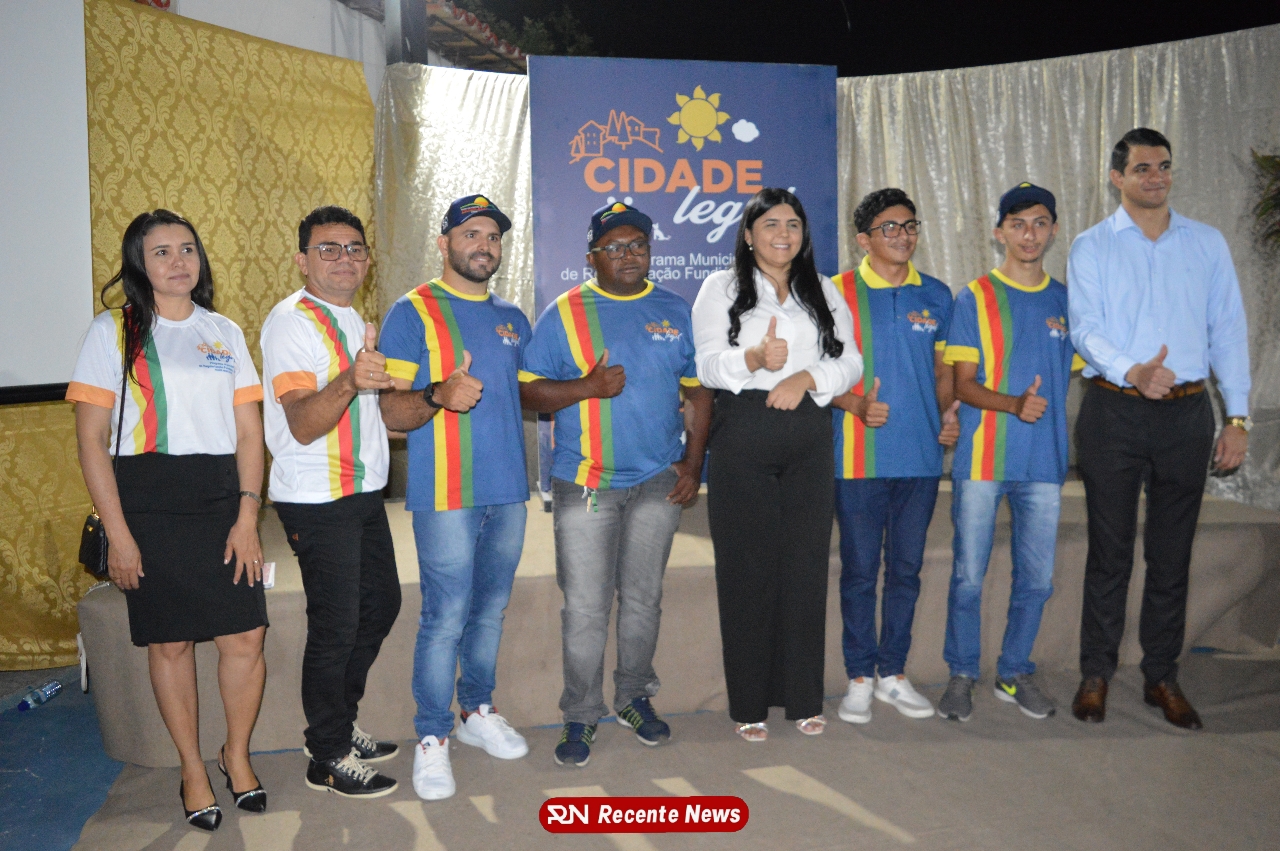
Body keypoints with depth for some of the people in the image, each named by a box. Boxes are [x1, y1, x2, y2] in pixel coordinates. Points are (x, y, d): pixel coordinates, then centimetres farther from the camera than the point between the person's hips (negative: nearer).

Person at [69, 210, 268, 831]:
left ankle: (237, 754, 22)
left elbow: (249, 431, 9)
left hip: (220, 500, 2)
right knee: (170, 642, 5)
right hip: (146, 503, -2)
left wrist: (247, 516, -2)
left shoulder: (225, 332, 12)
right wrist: (117, 534, -8)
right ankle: (193, 770, 24)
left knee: (245, 639, -3)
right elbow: (91, 440, -2)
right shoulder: (112, 331, 2)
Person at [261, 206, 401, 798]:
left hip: (362, 493, 9)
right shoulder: (292, 321, -15)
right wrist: (350, 381, -43)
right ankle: (329, 759, 15)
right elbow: (303, 425, -28)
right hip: (317, 500, -9)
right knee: (335, 627, -2)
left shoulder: (352, 320, 14)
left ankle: (340, 724, 33)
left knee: (381, 605, 16)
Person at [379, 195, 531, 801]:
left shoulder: (512, 318, 15)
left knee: (490, 610, 15)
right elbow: (390, 411, -9)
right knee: (445, 619, -5)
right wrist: (439, 396, -27)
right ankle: (432, 738, 10)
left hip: (508, 489, 6)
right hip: (446, 494, -6)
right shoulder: (413, 312, -3)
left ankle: (478, 712, 32)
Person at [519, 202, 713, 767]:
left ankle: (634, 698, 31)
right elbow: (529, 391, -4)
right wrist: (588, 387, -19)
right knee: (585, 607, -1)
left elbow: (698, 393, 11)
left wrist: (693, 461, 3)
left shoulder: (676, 312, 8)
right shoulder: (564, 314, 0)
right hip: (584, 484, -2)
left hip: (658, 482, 3)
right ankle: (581, 715, 15)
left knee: (643, 598, 14)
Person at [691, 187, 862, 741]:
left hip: (808, 441, 3)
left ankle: (803, 698, 15)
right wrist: (753, 358, -24)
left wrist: (805, 377, -11)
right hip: (743, 439, -3)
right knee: (747, 567, 0)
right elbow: (707, 364, -4)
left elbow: (850, 362, 8)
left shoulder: (823, 292, 17)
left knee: (806, 565, 3)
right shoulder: (722, 288, 8)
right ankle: (749, 703, 10)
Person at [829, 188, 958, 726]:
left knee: (906, 567, 11)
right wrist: (856, 404, -19)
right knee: (859, 569, 5)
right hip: (859, 456, -3)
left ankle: (893, 673, 25)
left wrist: (948, 414, 0)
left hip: (921, 454, 3)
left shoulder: (936, 296, 10)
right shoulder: (839, 293, -1)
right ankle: (860, 677, 19)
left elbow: (943, 368, 17)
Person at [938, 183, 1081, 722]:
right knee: (968, 576, 1)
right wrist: (1014, 405, -19)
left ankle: (1014, 672, 25)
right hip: (982, 458, -3)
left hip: (1043, 460, 3)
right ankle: (961, 675, 17)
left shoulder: (1067, 301, 11)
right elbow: (963, 384, -4)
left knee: (1036, 578, 8)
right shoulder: (975, 298, 1)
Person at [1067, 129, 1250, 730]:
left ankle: (1162, 678, 22)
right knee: (1109, 551, 4)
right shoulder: (1091, 247, 4)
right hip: (1114, 413, -2)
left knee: (1172, 554, 9)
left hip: (1187, 414, 2)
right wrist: (1131, 372, -27)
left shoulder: (1207, 244, 10)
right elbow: (1085, 328, -8)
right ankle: (1095, 675, 17)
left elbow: (1228, 332, 8)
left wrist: (1238, 418, 1)